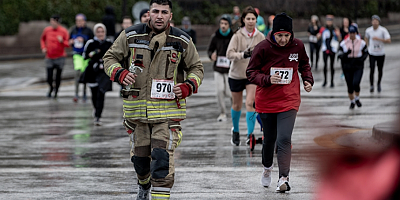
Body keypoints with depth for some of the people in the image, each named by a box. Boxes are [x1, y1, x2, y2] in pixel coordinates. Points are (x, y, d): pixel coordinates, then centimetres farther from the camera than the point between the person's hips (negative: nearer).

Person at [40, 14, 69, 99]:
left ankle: (56, 92, 24)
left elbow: (68, 44, -4)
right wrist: (43, 47, 4)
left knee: (58, 76, 4)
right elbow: (42, 39, 19)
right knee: (49, 77, -4)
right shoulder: (47, 30, 0)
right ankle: (51, 88, 26)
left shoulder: (63, 31, -7)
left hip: (60, 57, -1)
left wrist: (62, 41, -23)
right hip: (49, 57, 1)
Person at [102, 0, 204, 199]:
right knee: (139, 156, 13)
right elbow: (110, 57, 9)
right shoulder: (131, 36, -1)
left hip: (167, 109, -2)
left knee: (162, 156, -16)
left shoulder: (182, 41, 0)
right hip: (137, 106, 2)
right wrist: (119, 74, -12)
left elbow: (196, 68, 13)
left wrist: (188, 86, -7)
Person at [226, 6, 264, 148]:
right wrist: (243, 55, -34)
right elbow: (229, 53, -19)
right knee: (237, 105, 12)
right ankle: (235, 131, 36)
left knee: (250, 103, -15)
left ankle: (250, 134, -16)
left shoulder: (260, 37, -1)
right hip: (236, 74, 0)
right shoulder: (237, 36, -9)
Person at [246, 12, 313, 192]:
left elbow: (304, 65, 16)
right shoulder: (263, 47, -12)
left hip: (289, 101, 0)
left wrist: (308, 80, 0)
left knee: (284, 139, -15)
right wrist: (267, 79, -23)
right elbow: (251, 72, -6)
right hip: (266, 101, 0)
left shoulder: (298, 46, -4)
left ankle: (284, 179, -13)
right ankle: (267, 168, 43)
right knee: (269, 139, 15)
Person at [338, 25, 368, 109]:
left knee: (356, 84, -19)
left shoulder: (361, 43, -3)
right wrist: (346, 53, -25)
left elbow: (366, 52, 10)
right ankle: (352, 102, 28)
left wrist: (362, 59, -11)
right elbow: (339, 56, -5)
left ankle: (357, 99, 9)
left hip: (358, 67, -1)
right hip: (347, 67, 1)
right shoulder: (344, 43, -4)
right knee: (350, 86, 4)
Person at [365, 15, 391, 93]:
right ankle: (371, 86, 2)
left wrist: (378, 39, -26)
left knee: (380, 70, 10)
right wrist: (368, 46, 8)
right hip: (372, 53, 0)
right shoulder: (368, 30, -4)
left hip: (381, 53, 0)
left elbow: (389, 41, -18)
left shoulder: (383, 30, -13)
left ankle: (379, 84, 32)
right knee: (372, 70, -10)